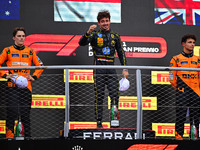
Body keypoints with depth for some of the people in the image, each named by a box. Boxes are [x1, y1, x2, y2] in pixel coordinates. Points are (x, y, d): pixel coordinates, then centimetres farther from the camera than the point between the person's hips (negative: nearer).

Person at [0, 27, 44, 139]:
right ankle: (9, 136, -6)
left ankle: (27, 136, 12)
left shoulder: (30, 52, 14)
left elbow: (40, 65, 17)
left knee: (25, 114, 5)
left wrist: (34, 77, 3)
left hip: (26, 86, 2)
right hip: (12, 86, -2)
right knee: (12, 112, -11)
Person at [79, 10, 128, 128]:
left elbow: (121, 53, 18)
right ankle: (99, 122, 1)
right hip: (99, 69, -2)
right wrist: (88, 33, -26)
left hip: (111, 68, 2)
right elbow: (82, 43, -8)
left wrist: (125, 68, 9)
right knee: (99, 96, -2)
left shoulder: (115, 36, 15)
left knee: (115, 94, -9)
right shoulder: (95, 35, 7)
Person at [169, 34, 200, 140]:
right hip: (182, 94, -3)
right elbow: (172, 77, 2)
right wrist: (178, 88, 4)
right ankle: (179, 137, -1)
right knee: (180, 116, -4)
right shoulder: (176, 59, 2)